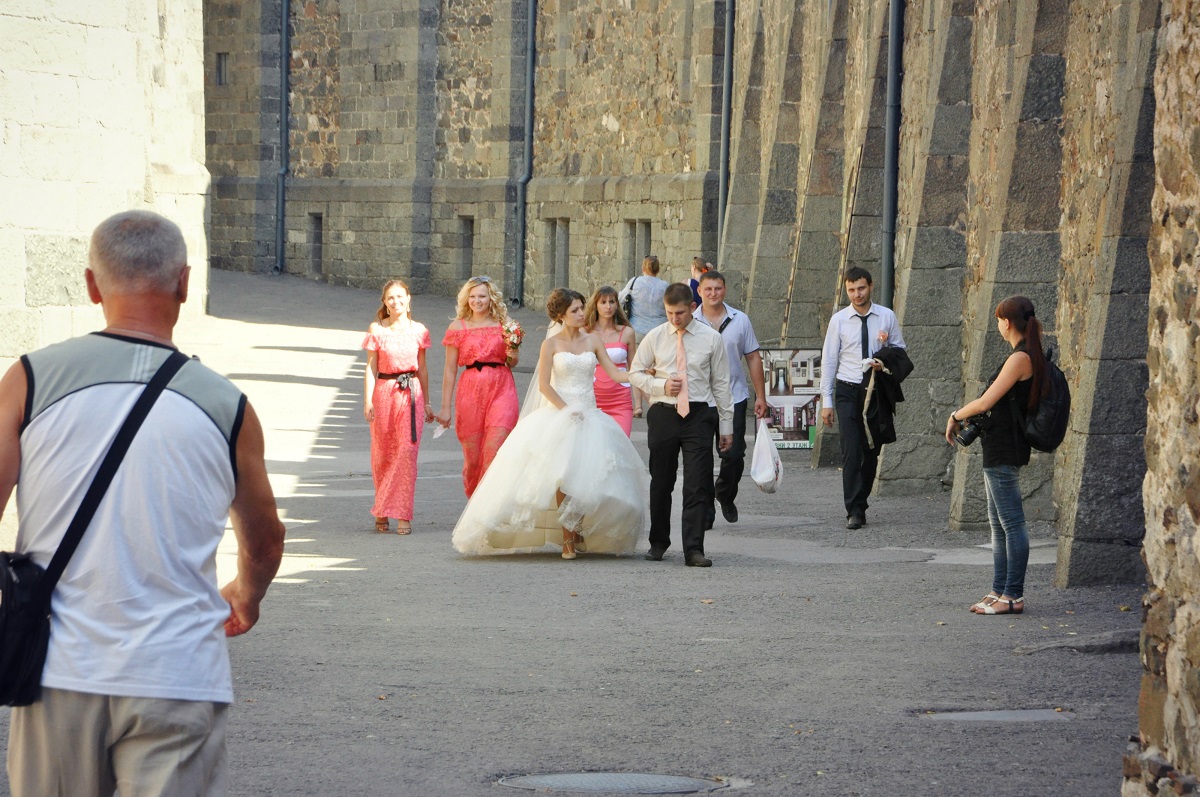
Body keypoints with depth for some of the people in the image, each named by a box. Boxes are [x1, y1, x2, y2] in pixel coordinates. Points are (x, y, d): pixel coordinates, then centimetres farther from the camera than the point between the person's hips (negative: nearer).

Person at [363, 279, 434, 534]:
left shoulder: (418, 330, 5)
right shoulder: (377, 329, 2)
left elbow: (422, 368, 12)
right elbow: (371, 367, 1)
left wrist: (426, 402, 13)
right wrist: (368, 401, -6)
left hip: (411, 393, 0)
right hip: (384, 392, 0)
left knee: (407, 452, -9)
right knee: (382, 453, 5)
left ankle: (402, 515, -8)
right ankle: (382, 512, 20)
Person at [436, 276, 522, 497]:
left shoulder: (504, 325, 8)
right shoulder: (458, 327, 4)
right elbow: (450, 370, 5)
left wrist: (512, 353, -4)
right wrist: (445, 408, 3)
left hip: (501, 390, 0)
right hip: (471, 392, 0)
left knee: (495, 453, -13)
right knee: (473, 456, 3)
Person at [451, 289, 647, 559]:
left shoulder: (593, 341, 10)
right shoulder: (551, 344, 1)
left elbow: (614, 374, 7)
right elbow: (544, 385, -4)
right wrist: (567, 410, -12)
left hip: (589, 415, 3)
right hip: (559, 413, -3)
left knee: (587, 474, -9)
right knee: (563, 475, -13)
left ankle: (578, 530, 10)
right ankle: (567, 539, -6)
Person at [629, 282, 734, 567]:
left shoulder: (711, 338, 2)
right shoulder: (655, 337, 5)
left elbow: (721, 383, 6)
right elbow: (635, 373, 11)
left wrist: (726, 426, 6)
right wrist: (661, 385, -8)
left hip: (699, 415, -2)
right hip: (663, 414, 2)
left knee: (698, 486, -7)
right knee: (661, 482, 10)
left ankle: (693, 549, -7)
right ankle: (658, 542, 25)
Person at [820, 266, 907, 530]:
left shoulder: (887, 317, 2)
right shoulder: (839, 320, 0)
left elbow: (900, 349, 13)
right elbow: (828, 360, 2)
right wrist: (826, 401, -2)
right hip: (848, 391, -2)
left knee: (872, 452, 8)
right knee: (852, 451, -11)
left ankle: (859, 502, 23)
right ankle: (855, 511, -12)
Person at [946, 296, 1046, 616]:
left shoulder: (1020, 358, -17)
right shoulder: (1028, 356, 14)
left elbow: (986, 401, -17)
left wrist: (956, 416, -2)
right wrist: (968, 416, 14)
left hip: (1004, 450, -11)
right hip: (998, 448, 11)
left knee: (1012, 523, -7)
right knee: (998, 524, 15)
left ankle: (1013, 596, -5)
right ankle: (1000, 590, 21)